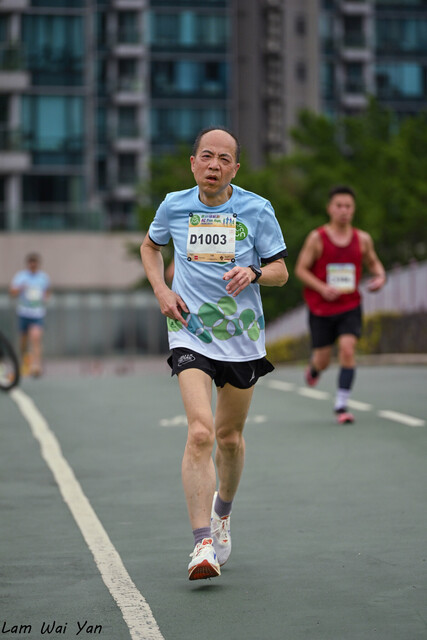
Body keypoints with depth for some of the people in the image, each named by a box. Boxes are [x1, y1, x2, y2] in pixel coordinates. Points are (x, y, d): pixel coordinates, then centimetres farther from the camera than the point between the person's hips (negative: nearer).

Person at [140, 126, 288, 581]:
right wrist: (161, 291, 2)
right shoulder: (174, 206, -1)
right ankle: (203, 545, -21)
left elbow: (280, 270, 2)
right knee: (200, 432, -19)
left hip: (242, 335, 1)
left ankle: (221, 515, 41)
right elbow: (150, 246, 19)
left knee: (229, 437, 13)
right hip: (190, 331, -1)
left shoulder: (257, 210, -4)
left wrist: (253, 273, -20)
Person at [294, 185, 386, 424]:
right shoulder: (317, 238, -8)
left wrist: (380, 276, -7)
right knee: (323, 361, 5)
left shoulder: (363, 239, 1)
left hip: (350, 307, 1)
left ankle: (342, 405, -10)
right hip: (321, 308, -1)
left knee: (348, 349, -18)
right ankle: (314, 367, 45)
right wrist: (322, 288, -18)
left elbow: (373, 262, 16)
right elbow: (301, 269, -4)